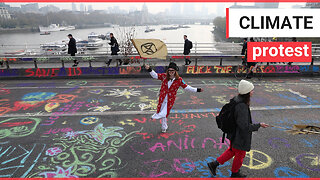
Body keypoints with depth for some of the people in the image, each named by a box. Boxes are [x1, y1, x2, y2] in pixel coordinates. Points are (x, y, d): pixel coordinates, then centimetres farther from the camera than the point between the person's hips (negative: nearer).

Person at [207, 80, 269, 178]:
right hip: (240, 136, -9)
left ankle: (214, 164, 32)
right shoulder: (242, 106, -33)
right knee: (240, 154, 17)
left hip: (234, 132, 9)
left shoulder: (237, 99, -4)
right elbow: (245, 126, -30)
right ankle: (235, 173, 42)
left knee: (232, 150, 27)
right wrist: (259, 125, -19)